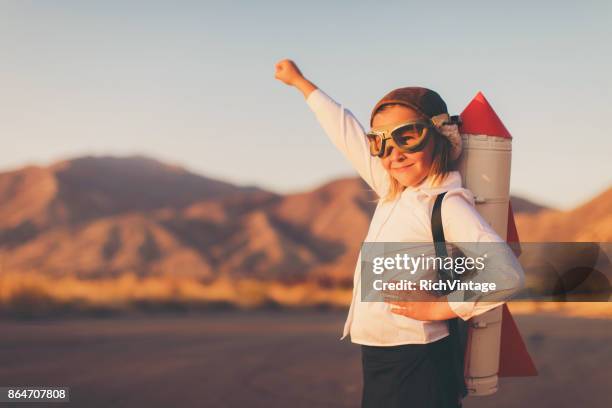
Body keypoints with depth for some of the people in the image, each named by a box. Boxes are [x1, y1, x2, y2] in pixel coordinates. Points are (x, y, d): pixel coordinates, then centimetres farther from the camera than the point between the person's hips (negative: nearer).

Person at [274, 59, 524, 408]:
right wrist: (301, 82, 31)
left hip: (415, 366, -8)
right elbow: (349, 137, 21)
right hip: (378, 364, 8)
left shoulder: (449, 205, -14)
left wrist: (443, 308, -17)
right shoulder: (393, 194, 9)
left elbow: (508, 275, -26)